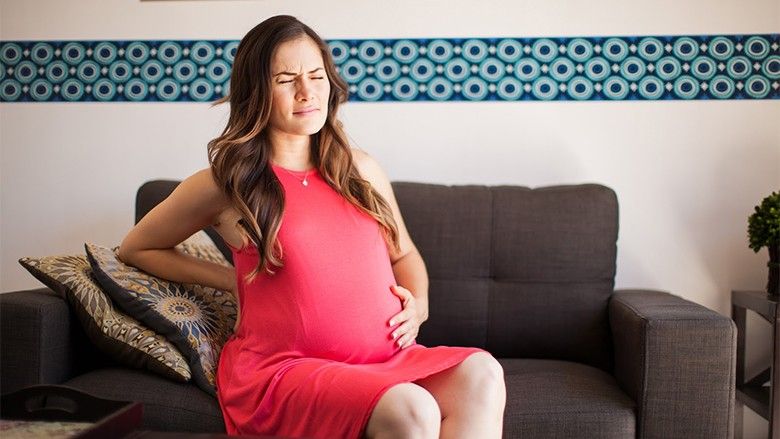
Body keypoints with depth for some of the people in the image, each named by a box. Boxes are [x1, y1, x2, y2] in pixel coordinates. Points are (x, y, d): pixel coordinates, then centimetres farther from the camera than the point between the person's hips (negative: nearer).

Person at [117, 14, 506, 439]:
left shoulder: (361, 171, 12)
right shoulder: (225, 185, 1)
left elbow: (404, 253, 26)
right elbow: (135, 248, 15)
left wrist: (417, 302, 3)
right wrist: (236, 281, 3)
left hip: (385, 357, 5)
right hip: (284, 368, -4)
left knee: (480, 373, -25)